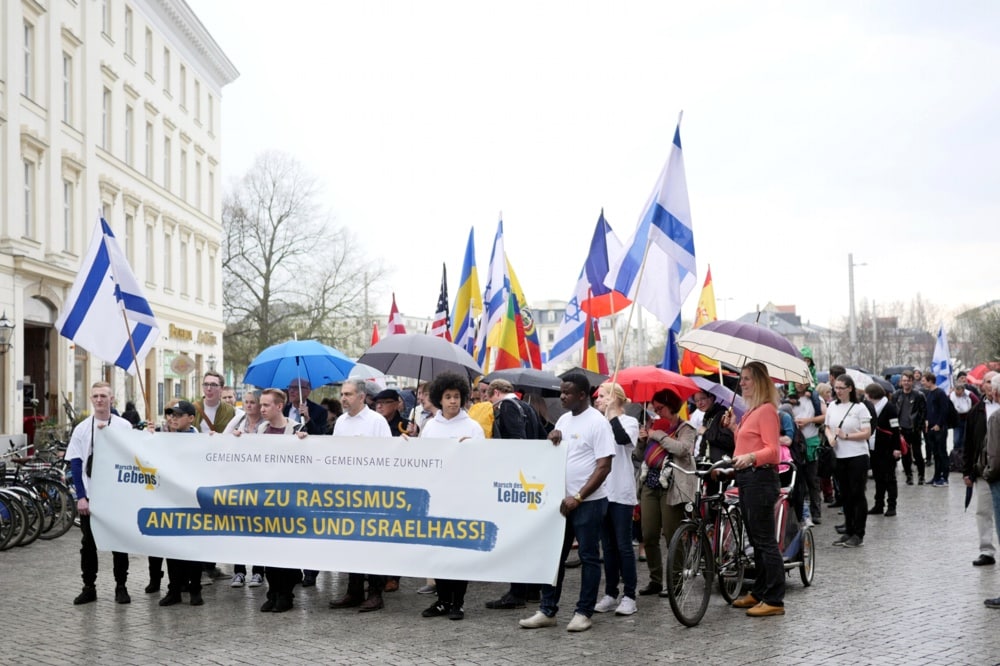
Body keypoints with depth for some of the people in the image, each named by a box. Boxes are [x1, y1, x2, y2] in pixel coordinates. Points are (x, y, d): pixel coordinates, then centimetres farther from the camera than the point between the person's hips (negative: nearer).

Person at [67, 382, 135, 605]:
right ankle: (89, 587, 17)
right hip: (89, 495, 1)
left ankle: (121, 587, 16)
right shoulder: (82, 428, 2)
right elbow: (75, 464, 0)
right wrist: (81, 497, -6)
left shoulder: (124, 426, -2)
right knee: (88, 543, 7)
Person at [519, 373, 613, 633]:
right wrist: (552, 440, -4)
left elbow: (604, 467, -15)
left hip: (589, 502, -7)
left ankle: (584, 612, 10)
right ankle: (548, 610, 15)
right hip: (562, 499, 7)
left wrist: (578, 497, -19)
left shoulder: (597, 422, -11)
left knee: (588, 557, 2)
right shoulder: (564, 419, 11)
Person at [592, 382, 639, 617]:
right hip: (600, 491, 5)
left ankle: (629, 596, 5)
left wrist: (611, 412, -16)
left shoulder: (629, 422, -2)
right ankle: (610, 594, 17)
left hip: (621, 493, -5)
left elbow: (622, 438, -24)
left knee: (623, 545, -2)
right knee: (608, 546, 10)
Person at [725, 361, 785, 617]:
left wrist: (749, 457, -36)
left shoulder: (766, 410, -11)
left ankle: (774, 600, -5)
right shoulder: (750, 411, 18)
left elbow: (772, 450, -20)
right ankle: (758, 593, 25)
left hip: (760, 478, -10)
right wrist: (734, 427, 11)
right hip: (747, 479, 10)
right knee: (755, 540, 16)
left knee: (765, 541, -8)